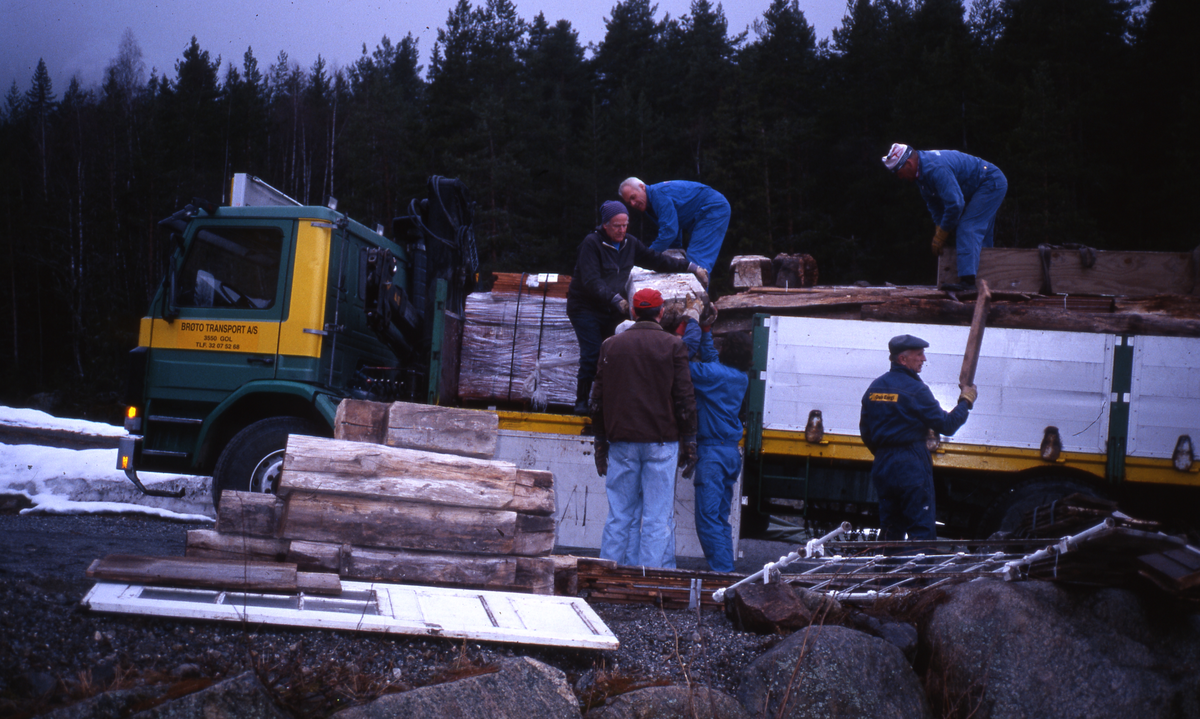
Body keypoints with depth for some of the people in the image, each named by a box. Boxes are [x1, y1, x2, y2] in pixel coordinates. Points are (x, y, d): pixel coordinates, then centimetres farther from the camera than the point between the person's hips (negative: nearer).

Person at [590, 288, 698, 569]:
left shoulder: (611, 345, 9)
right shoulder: (672, 345, -2)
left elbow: (598, 398, 12)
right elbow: (685, 399, -3)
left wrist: (600, 441, 19)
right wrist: (689, 444, 3)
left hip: (621, 442, 3)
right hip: (661, 441, -3)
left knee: (619, 516, 8)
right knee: (658, 519, 0)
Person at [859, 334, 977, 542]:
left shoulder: (874, 387, 9)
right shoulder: (915, 389, -12)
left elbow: (865, 430, 16)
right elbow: (946, 425, -11)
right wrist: (966, 401, 3)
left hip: (882, 464, 7)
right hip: (912, 466, -7)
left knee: (889, 529, 14)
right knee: (922, 529, -4)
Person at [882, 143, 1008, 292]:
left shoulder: (935, 168, -32)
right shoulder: (921, 170, 1)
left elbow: (955, 203, -32)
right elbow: (934, 204, 14)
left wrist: (941, 236, -22)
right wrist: (939, 229, 7)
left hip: (991, 184, -11)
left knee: (967, 229, -20)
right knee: (980, 236, 15)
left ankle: (967, 279, -28)